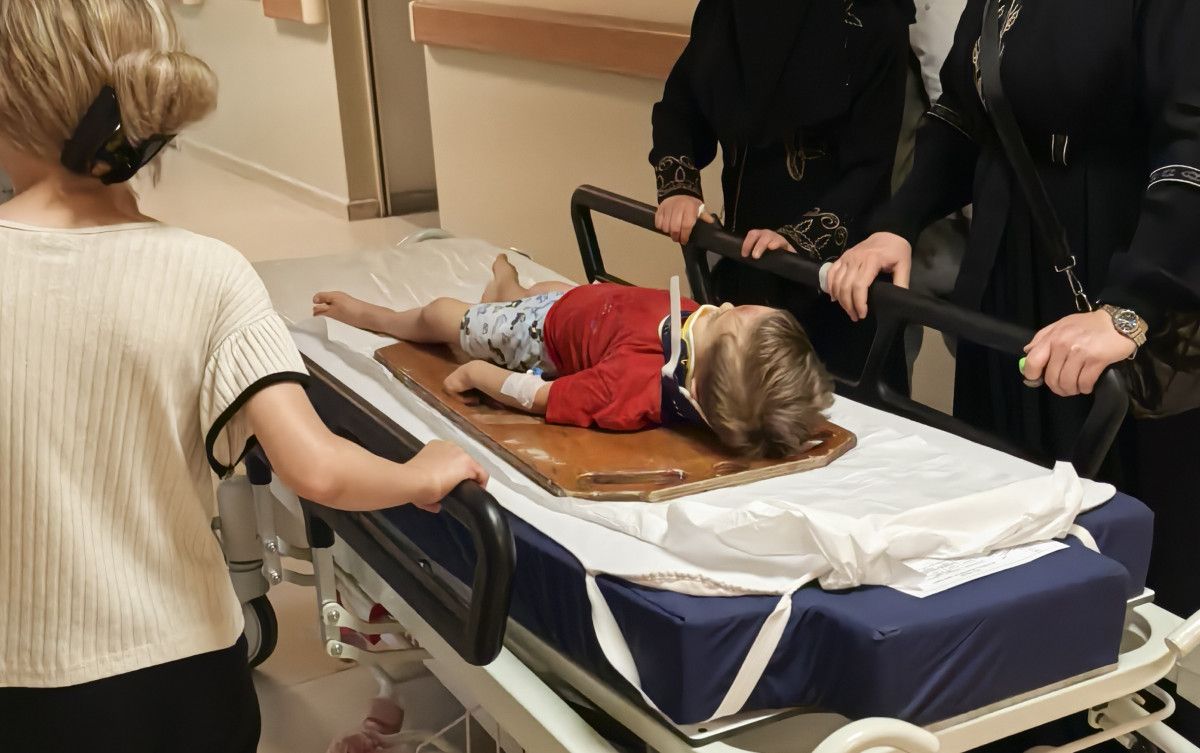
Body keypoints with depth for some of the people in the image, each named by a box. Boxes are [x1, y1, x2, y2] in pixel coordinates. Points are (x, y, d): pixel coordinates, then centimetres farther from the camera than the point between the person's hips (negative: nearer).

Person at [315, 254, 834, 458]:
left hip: (543, 335, -6)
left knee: (439, 314, 24)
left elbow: (541, 398, -34)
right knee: (542, 287, 40)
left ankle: (365, 314, 59)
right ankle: (506, 290, 80)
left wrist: (476, 374, -20)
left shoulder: (637, 384, -54)